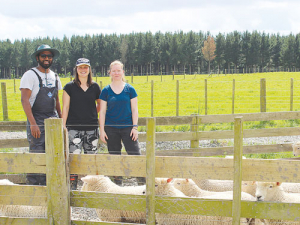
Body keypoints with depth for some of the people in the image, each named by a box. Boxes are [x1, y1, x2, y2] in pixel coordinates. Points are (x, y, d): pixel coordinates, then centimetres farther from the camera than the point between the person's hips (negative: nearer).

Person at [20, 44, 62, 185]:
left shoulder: (54, 76, 15)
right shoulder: (30, 75, -5)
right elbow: (24, 100, -12)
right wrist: (32, 123, -20)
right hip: (37, 122, -6)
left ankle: (46, 186, 15)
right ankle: (32, 186, -2)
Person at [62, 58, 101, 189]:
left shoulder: (95, 87, 7)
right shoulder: (69, 87, 1)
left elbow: (100, 104, 23)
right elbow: (65, 107, 0)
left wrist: (93, 114, 12)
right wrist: (63, 126, -5)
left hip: (92, 128, 3)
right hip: (74, 128, -3)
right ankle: (73, 186, -3)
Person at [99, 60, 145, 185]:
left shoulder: (130, 89, 3)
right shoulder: (106, 91, 4)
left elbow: (134, 109, 4)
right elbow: (102, 112, 6)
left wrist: (135, 127, -4)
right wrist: (102, 130, 0)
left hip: (127, 127, -1)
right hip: (111, 129, 1)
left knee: (135, 154, -8)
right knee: (114, 156, 7)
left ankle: (143, 180, -3)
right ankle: (118, 181, 17)